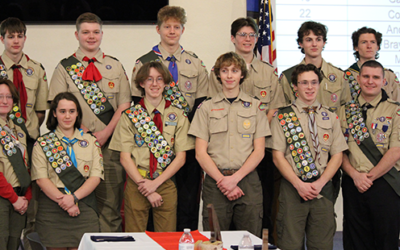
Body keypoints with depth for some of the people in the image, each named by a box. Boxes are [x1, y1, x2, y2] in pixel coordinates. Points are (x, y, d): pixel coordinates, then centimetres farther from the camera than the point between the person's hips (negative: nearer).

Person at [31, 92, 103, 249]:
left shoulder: (91, 142, 13)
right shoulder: (42, 143, 9)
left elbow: (96, 176, 3)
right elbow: (41, 178, -3)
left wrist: (74, 197, -12)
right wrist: (63, 201, -15)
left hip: (84, 207, 1)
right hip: (51, 208, -1)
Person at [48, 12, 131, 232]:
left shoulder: (115, 67, 12)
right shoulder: (65, 68, 7)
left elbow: (124, 105, 6)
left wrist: (105, 133, -8)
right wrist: (85, 135, -12)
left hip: (110, 144, 1)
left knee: (110, 202, 0)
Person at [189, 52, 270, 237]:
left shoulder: (256, 107, 11)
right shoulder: (206, 108, 9)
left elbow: (259, 151, 4)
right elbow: (201, 153, 3)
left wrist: (235, 178, -9)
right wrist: (222, 181, -9)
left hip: (247, 180, 0)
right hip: (215, 181, 0)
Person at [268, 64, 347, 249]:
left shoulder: (331, 118, 12)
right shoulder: (283, 117, 4)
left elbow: (337, 156, 7)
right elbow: (277, 156, -2)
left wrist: (320, 183, -7)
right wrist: (299, 184, -12)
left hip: (323, 189, 2)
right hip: (292, 189, -2)